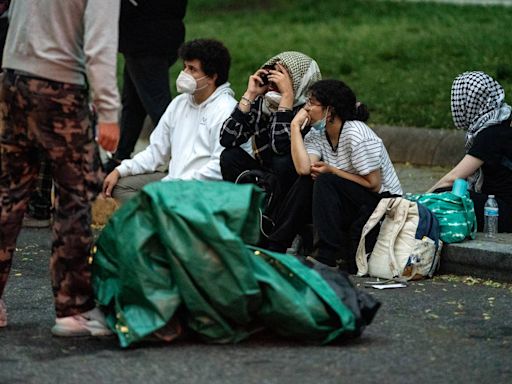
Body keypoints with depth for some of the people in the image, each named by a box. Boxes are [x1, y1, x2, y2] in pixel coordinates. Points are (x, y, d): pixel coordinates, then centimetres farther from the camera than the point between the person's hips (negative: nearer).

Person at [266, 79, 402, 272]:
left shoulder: (357, 136, -21)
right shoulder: (317, 134, 1)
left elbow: (373, 185, -20)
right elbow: (303, 168, -17)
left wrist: (332, 171, -17)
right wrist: (295, 126, -14)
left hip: (384, 203, -7)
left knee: (325, 182, -26)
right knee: (306, 181, -12)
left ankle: (326, 257, -29)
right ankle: (274, 247, -9)